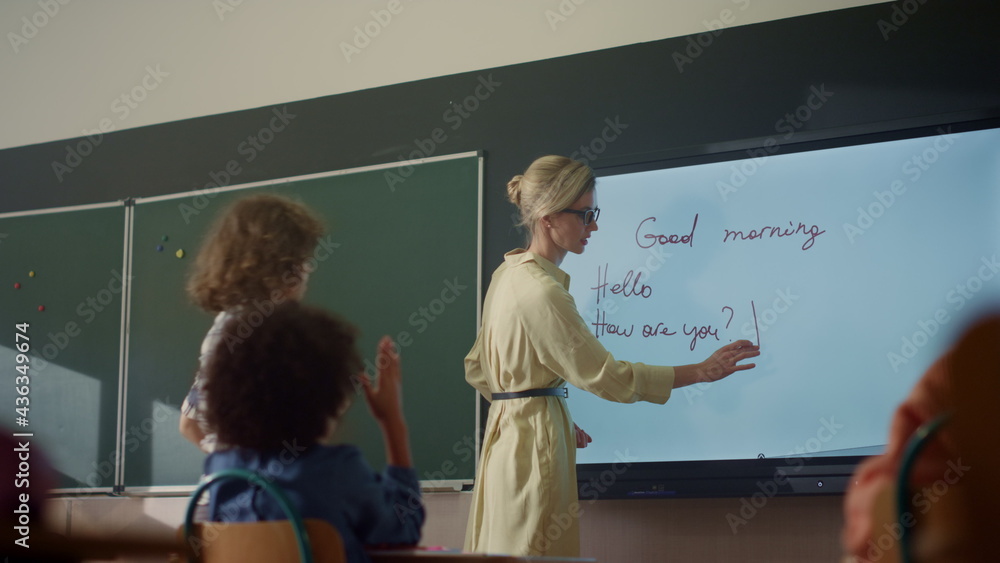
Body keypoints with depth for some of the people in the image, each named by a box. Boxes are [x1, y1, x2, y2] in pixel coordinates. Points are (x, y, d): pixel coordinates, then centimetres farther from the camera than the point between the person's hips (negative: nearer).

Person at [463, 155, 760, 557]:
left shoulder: (507, 274, 10)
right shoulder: (542, 292, -18)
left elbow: (477, 369, 18)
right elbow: (606, 376, -17)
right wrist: (703, 372, -13)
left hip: (505, 433, 10)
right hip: (536, 443, -10)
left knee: (504, 550, 11)